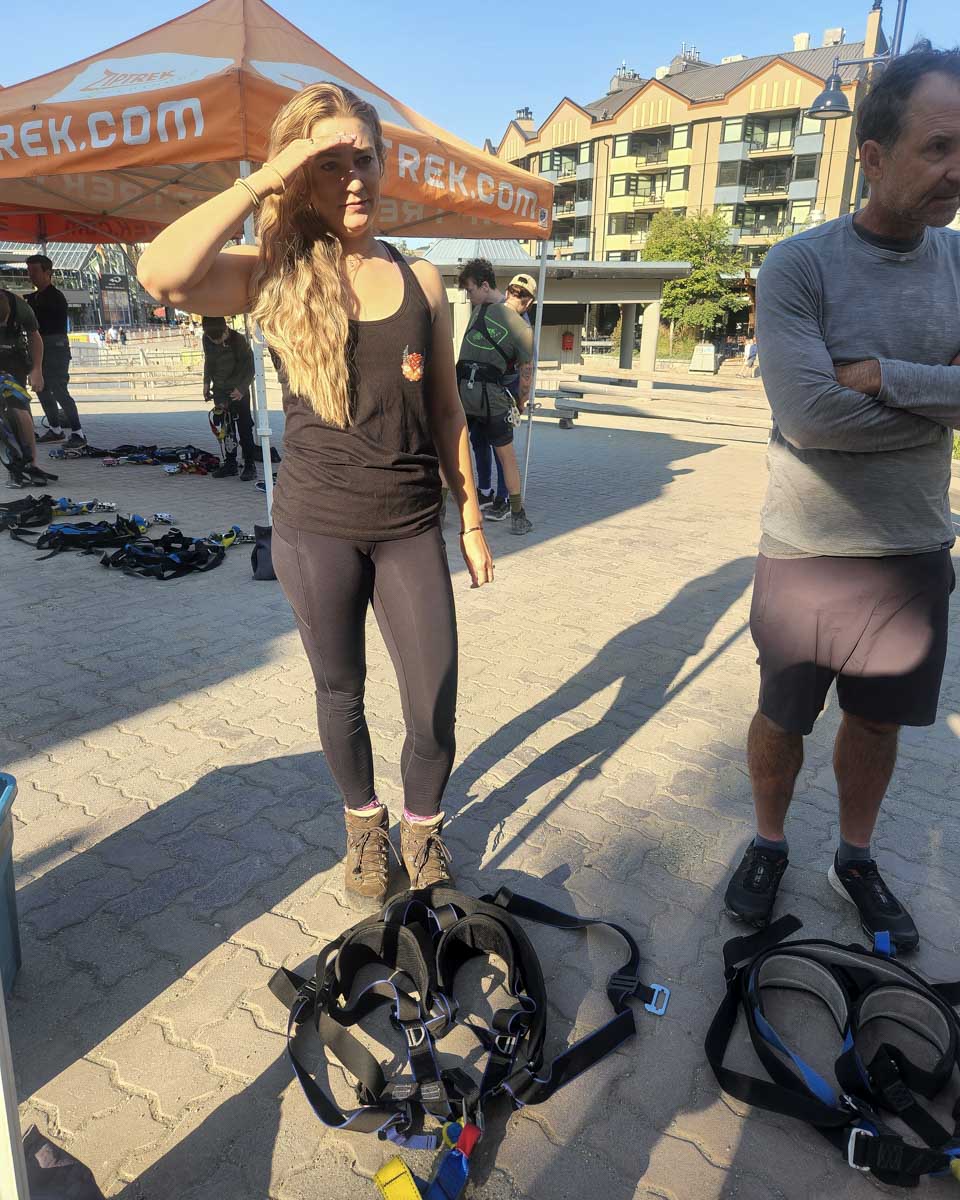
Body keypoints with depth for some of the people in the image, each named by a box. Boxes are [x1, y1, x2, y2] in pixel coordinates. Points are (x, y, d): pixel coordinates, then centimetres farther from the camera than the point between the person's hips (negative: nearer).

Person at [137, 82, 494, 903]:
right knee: (340, 691, 14)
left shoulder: (420, 280, 4)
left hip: (411, 528, 2)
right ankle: (363, 819, 40)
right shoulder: (277, 275, -3)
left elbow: (447, 412, 7)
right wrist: (264, 180, -18)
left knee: (434, 703, 1)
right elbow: (163, 275, -23)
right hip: (316, 529, -1)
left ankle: (423, 821, 31)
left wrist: (472, 521, 7)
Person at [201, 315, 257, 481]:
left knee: (244, 429, -2)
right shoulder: (206, 340, -2)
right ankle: (230, 464, 16)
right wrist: (206, 383, 8)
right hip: (220, 391, 5)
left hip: (238, 392, -5)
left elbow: (250, 366, -11)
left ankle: (250, 465, 4)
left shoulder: (238, 340, -16)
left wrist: (241, 388, -18)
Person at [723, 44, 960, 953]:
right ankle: (768, 845, 38)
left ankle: (855, 859, 40)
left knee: (877, 720, 17)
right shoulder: (799, 266, -10)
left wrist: (879, 376, -19)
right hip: (806, 555, -3)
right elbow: (808, 414, -23)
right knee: (783, 717, 12)